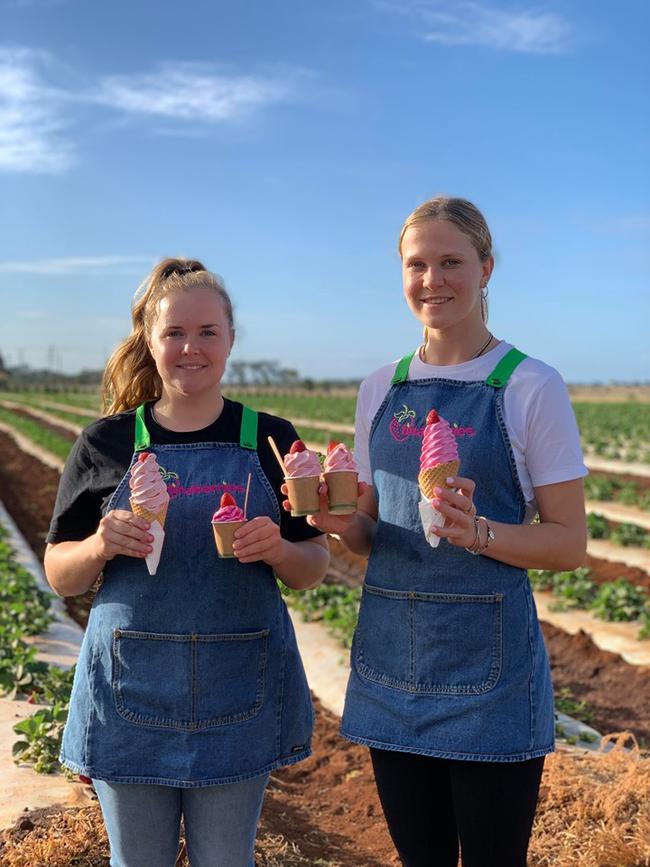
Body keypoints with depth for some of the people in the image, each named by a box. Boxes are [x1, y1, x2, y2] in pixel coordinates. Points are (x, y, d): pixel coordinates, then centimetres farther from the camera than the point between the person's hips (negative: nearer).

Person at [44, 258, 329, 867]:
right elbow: (61, 577, 5)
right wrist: (101, 546, -16)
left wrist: (277, 548, -16)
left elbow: (313, 569, 6)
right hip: (133, 688, 0)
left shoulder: (272, 440, 1)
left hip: (237, 690, 0)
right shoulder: (105, 443, 0)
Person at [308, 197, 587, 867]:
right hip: (391, 656, 5)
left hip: (487, 663, -4)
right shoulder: (380, 390, 8)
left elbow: (569, 542, -7)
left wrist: (478, 532, -24)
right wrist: (341, 523, -8)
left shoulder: (530, 386, -7)